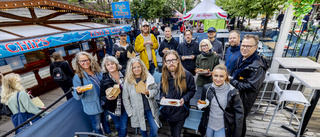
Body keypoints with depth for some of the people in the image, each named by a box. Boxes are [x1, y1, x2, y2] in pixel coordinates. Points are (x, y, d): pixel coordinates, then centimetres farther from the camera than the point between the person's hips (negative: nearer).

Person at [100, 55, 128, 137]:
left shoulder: (124, 74, -9)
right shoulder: (104, 80, -11)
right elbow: (102, 96, -6)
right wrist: (107, 98, -25)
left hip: (125, 106, 0)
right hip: (113, 108, 0)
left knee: (123, 127, 11)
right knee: (117, 126, 23)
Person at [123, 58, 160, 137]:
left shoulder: (149, 77, -6)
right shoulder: (128, 81, -9)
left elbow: (156, 90, 0)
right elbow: (125, 99, -2)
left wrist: (148, 92, -20)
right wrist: (130, 112, -1)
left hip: (150, 109, 1)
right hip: (138, 111, 0)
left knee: (155, 129, 6)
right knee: (143, 130, 17)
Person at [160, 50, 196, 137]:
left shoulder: (187, 75, -17)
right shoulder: (164, 75, -5)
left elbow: (192, 90, -7)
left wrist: (184, 99, -23)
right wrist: (162, 97, -13)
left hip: (180, 111, -3)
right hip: (168, 111, 4)